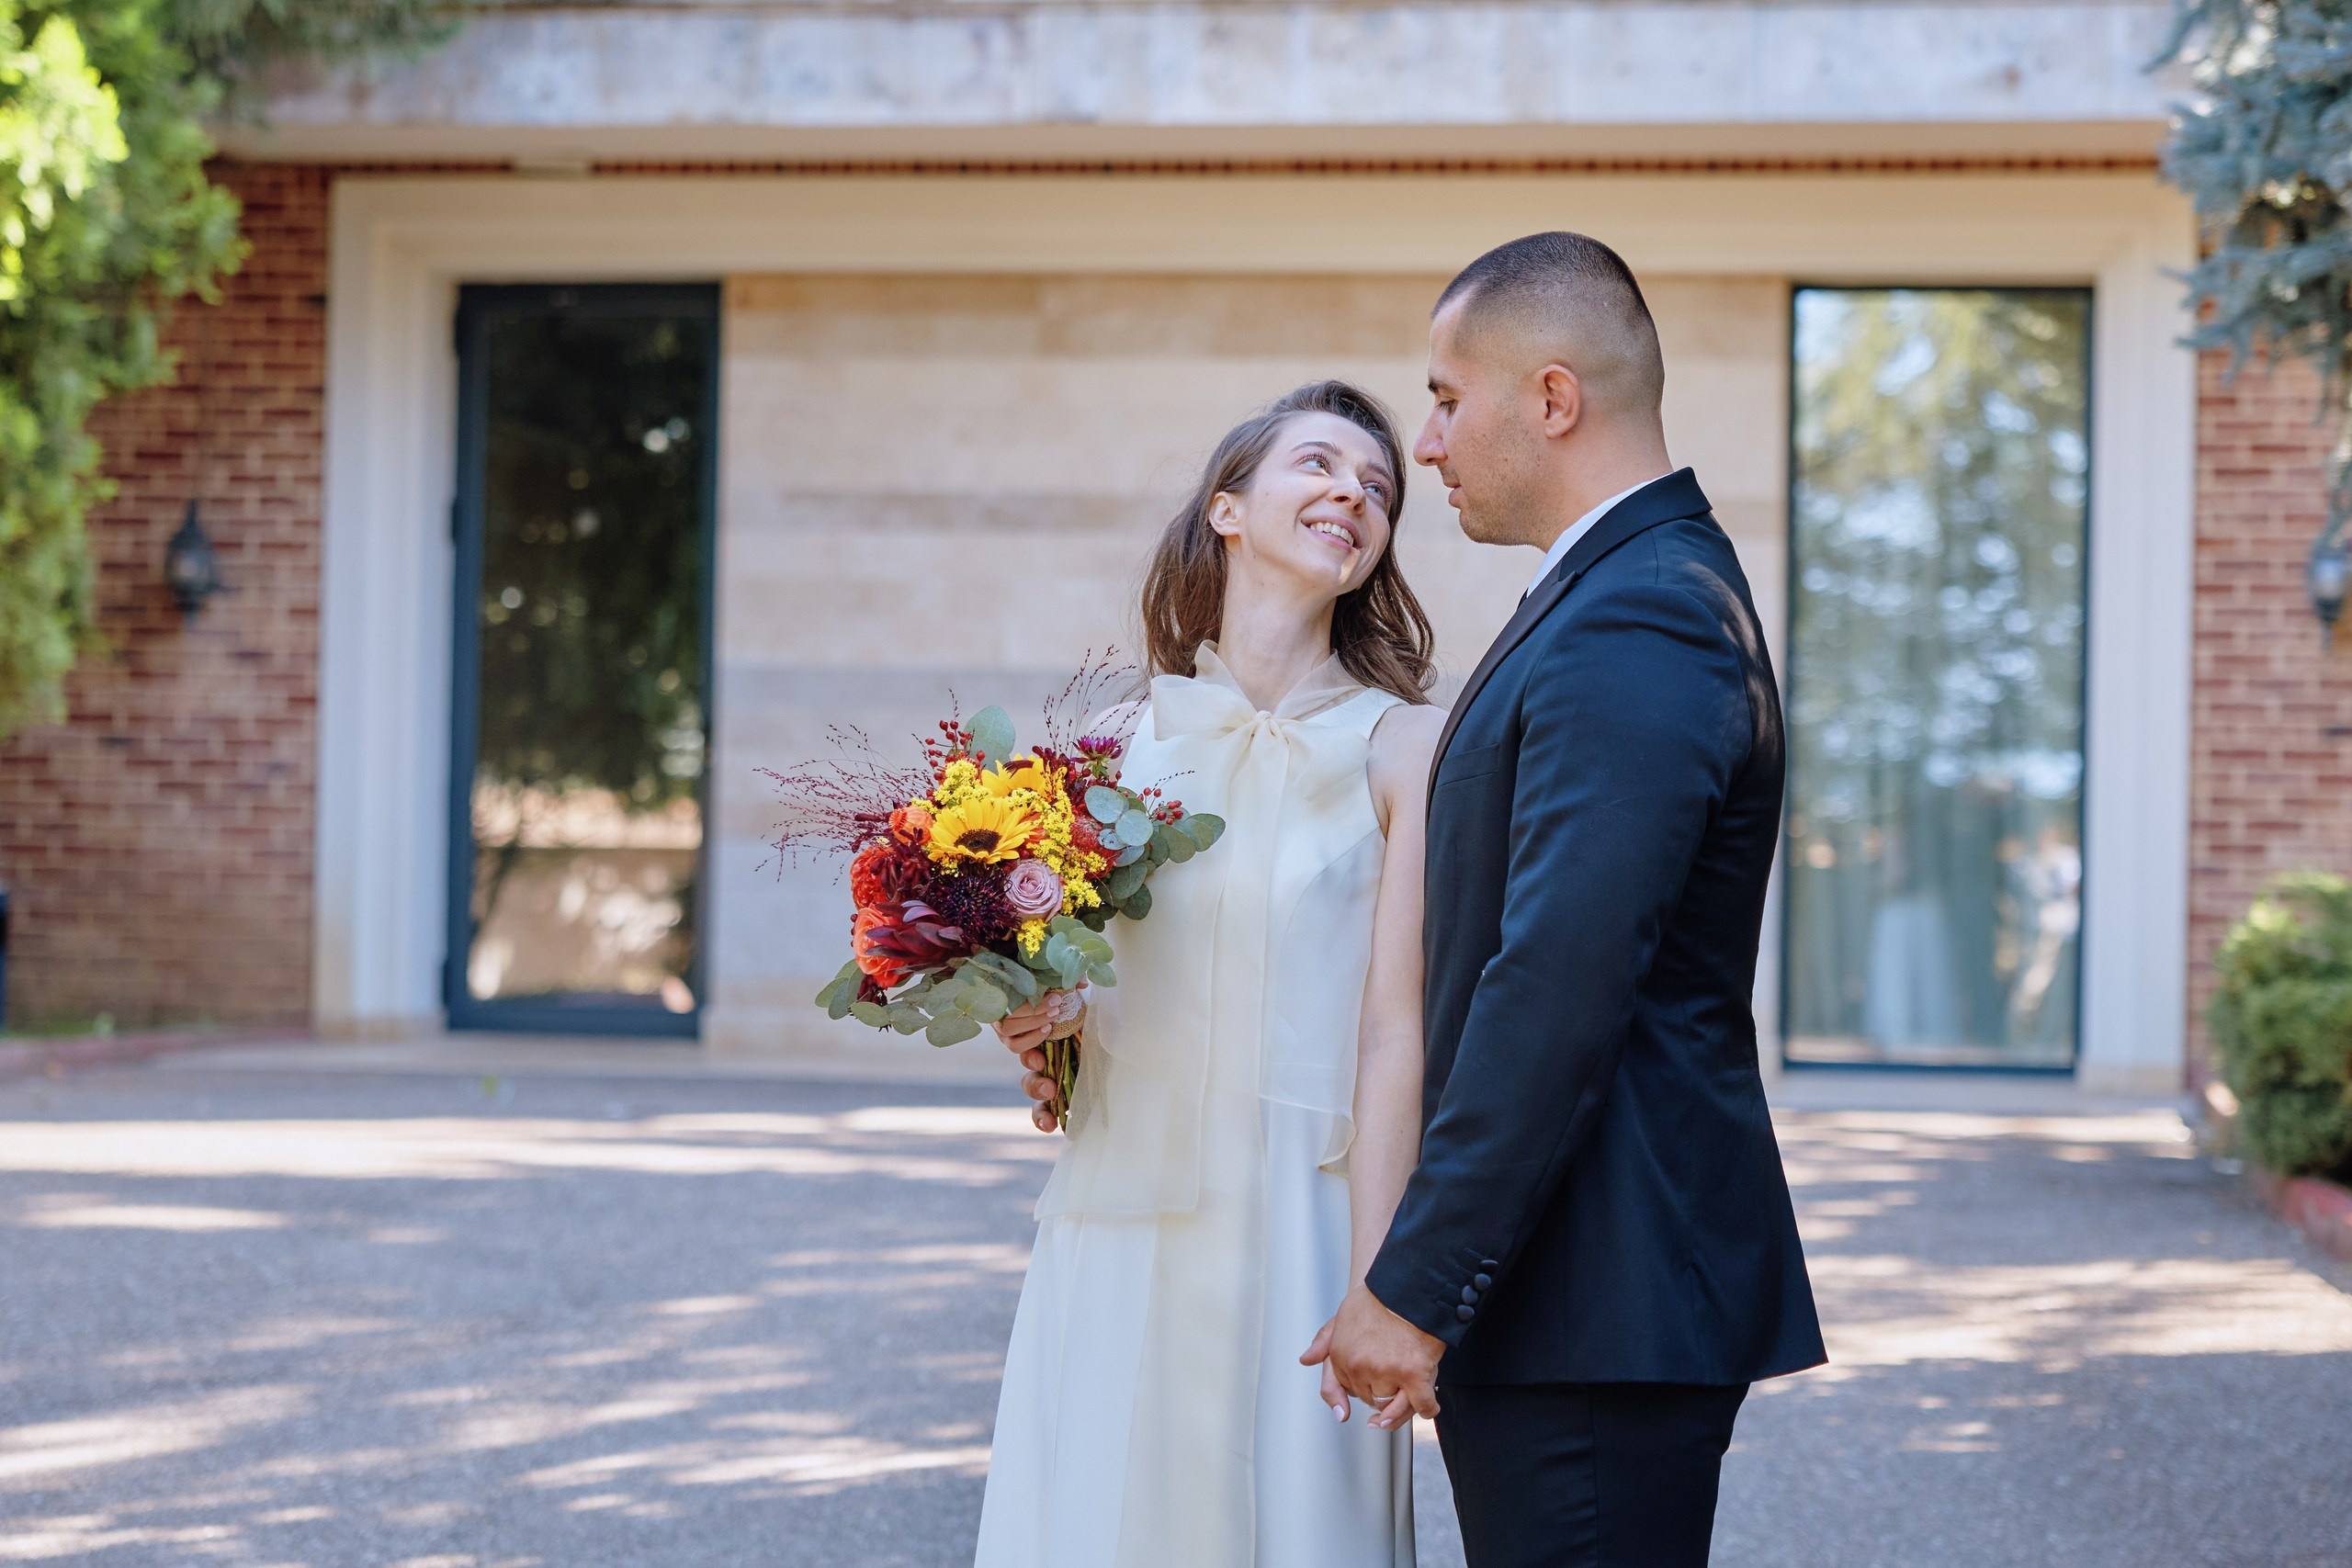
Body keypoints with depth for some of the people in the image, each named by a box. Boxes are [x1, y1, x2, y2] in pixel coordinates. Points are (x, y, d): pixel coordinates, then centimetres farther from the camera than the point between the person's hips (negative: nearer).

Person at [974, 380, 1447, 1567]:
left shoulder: (1400, 749, -3)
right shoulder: (1122, 740, 7)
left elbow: (1393, 1038, -7)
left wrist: (1370, 1294, -11)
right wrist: (1033, 1032, -3)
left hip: (1293, 1233, -3)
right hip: (1115, 1226, 3)